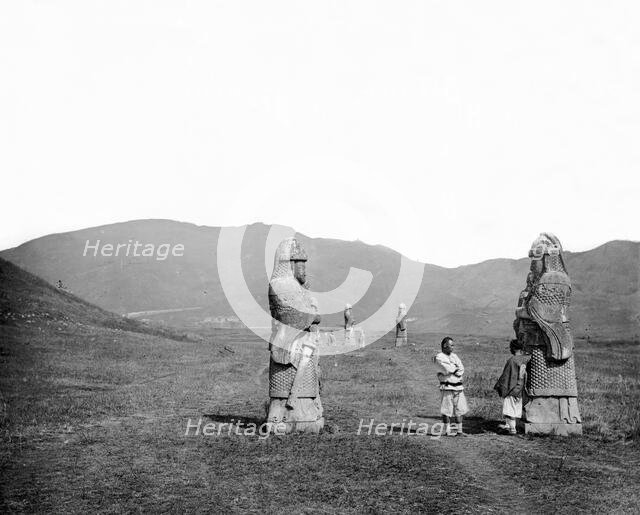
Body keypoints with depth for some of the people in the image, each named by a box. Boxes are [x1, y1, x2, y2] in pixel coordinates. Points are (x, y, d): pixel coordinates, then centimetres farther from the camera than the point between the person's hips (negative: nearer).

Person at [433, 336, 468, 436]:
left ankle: (459, 430, 14)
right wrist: (456, 369, 0)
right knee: (447, 410, -3)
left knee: (460, 409, 7)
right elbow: (447, 369, -17)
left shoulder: (454, 356, 16)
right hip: (447, 387, -6)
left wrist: (452, 370, -11)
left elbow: (461, 369, 4)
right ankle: (447, 430, 4)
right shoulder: (439, 357, -4)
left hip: (458, 386, 6)